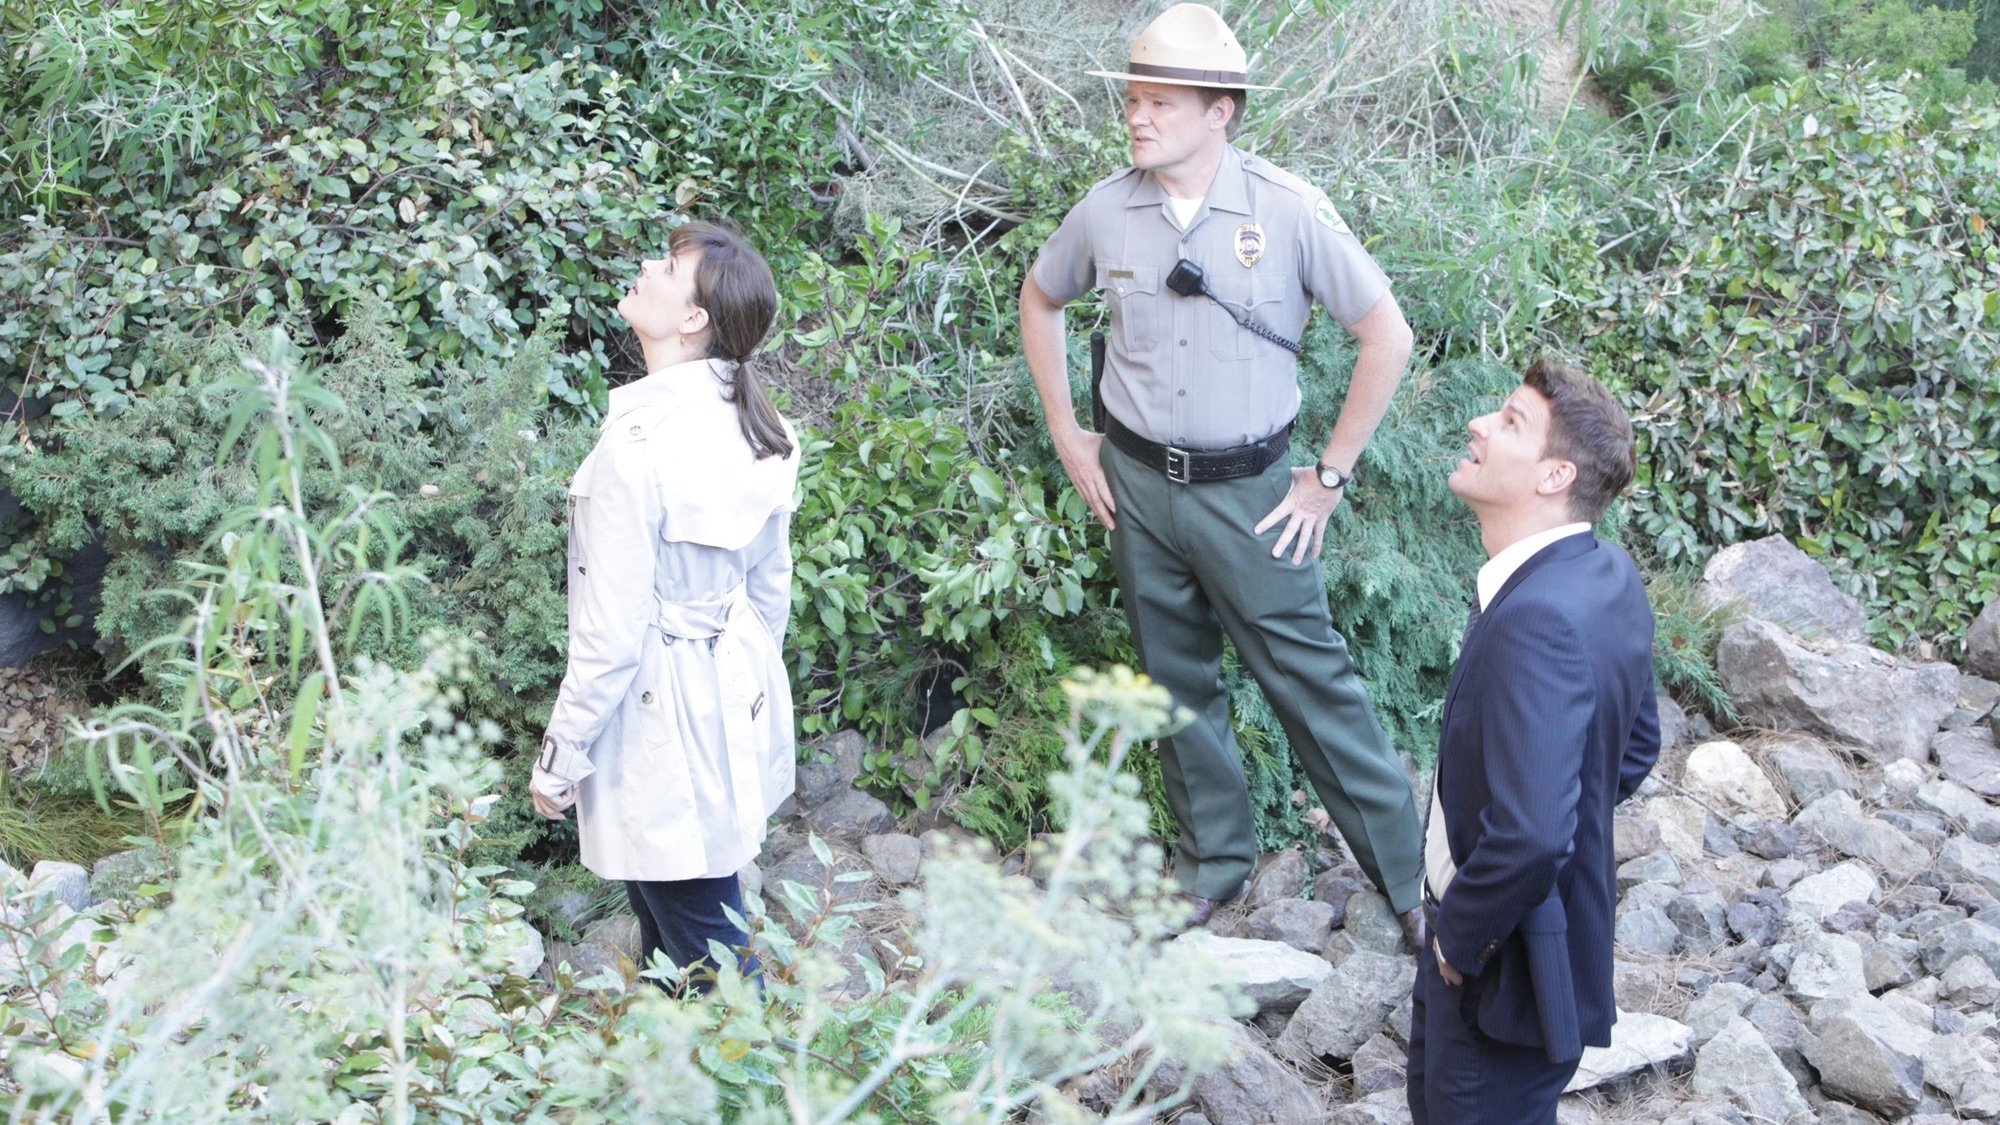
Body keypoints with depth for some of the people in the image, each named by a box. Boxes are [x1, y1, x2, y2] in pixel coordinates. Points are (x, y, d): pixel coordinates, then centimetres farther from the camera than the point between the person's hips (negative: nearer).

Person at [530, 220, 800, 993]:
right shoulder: (753, 425, -1)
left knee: (704, 949, 8)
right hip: (738, 693, 8)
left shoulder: (639, 443, -26)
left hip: (662, 719, -8)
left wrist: (560, 758, -11)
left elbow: (611, 633, -22)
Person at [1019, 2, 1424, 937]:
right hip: (1136, 484, 4)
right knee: (1177, 682, 16)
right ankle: (1213, 859, 34)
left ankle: (1407, 872, 14)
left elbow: (1387, 336, -9)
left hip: (1248, 492, -3)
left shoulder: (1287, 210, -15)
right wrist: (1067, 435, 10)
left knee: (1311, 679, 0)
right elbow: (1038, 301, 15)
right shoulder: (1107, 211, -5)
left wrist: (1330, 475, -8)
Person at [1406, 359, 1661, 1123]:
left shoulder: (1538, 617, -32)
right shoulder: (1607, 577, -2)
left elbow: (1530, 833, -39)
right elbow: (1636, 746, 12)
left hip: (1502, 969, -9)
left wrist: (1459, 938, -20)